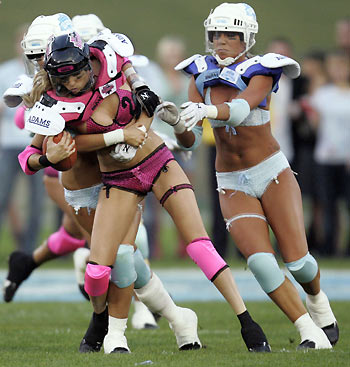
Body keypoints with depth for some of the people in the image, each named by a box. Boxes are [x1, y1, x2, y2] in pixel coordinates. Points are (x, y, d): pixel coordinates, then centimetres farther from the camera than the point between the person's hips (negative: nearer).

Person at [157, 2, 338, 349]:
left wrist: (207, 110, -53)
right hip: (233, 186, 2)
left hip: (272, 173, -2)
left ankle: (316, 299, 31)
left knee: (297, 261, -5)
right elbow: (190, 141, -5)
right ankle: (310, 333, -7)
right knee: (260, 261, -18)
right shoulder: (201, 75, 0)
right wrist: (178, 123, -28)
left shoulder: (260, 72, -10)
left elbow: (239, 110, -32)